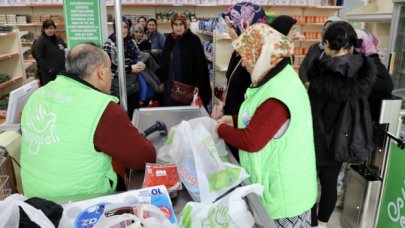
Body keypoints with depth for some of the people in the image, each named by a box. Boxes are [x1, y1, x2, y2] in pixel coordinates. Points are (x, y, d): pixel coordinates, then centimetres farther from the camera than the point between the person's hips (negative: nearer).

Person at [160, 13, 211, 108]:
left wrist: (198, 84, -15)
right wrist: (162, 81, 13)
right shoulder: (169, 39, 7)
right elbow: (164, 62, 14)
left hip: (188, 84, -4)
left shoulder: (193, 39, -9)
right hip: (170, 84, 4)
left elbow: (201, 64, -11)